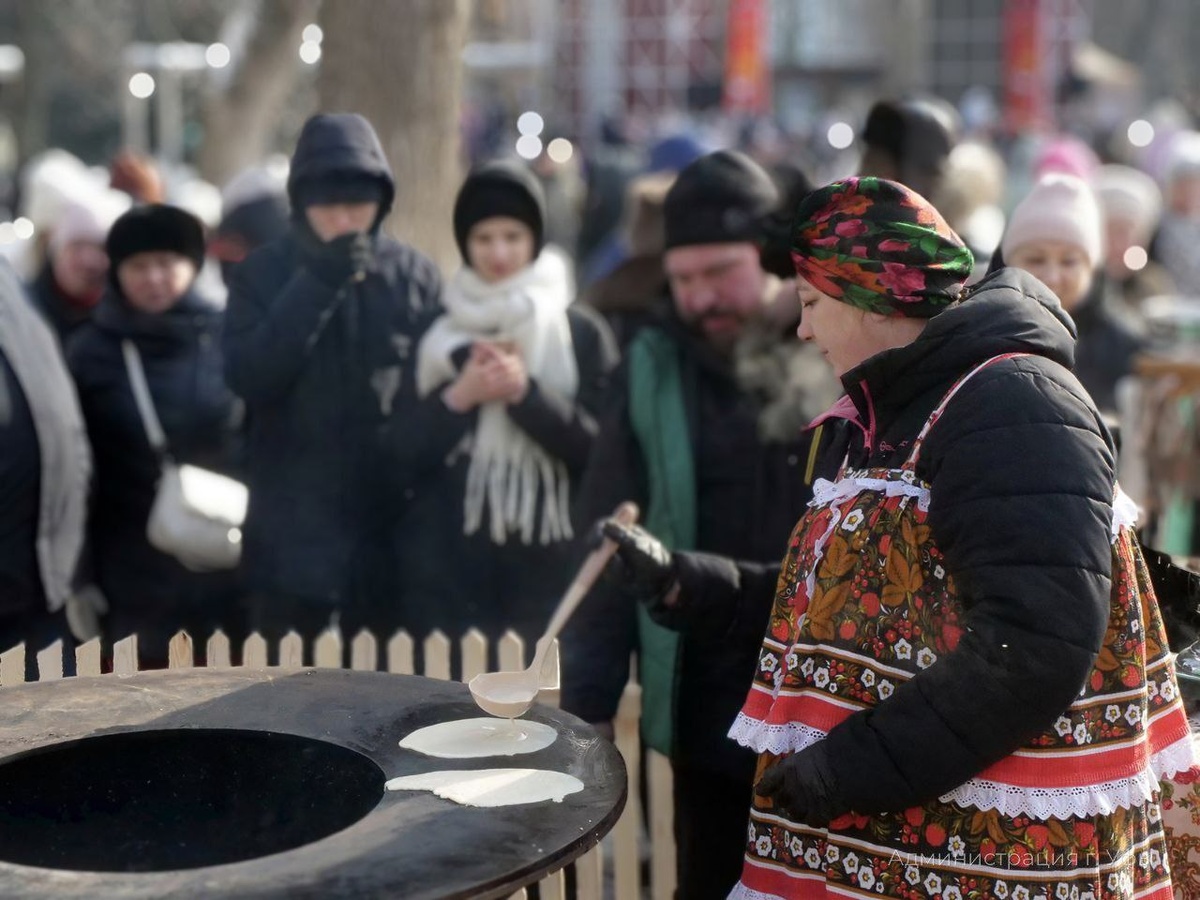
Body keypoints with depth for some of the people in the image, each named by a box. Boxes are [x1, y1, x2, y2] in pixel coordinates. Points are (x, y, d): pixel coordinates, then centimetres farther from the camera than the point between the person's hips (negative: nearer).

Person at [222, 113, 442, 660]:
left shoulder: (415, 277, 0)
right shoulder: (262, 275, 0)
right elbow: (248, 375, -14)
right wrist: (316, 285, -20)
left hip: (389, 530, 1)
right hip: (291, 533, 0)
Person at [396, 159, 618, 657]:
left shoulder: (581, 332, 4)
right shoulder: (435, 333, 9)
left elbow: (599, 445, -4)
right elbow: (401, 453, 4)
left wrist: (526, 393, -15)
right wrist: (459, 397, -10)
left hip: (548, 565, -1)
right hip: (447, 565, 1)